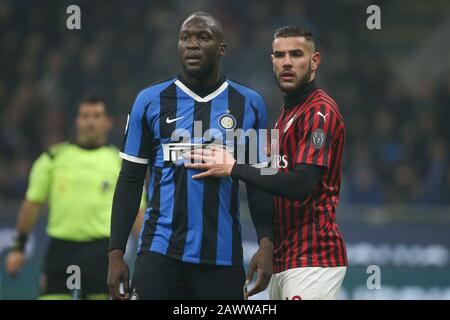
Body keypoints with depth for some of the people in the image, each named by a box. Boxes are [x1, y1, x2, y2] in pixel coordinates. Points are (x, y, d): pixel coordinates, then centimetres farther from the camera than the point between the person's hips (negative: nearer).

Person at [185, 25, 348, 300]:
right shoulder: (287, 112, 22)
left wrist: (234, 168, -16)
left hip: (312, 259, -10)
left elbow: (301, 185, -21)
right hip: (283, 261, 10)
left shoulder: (320, 110, -10)